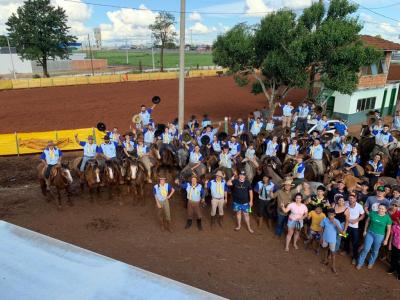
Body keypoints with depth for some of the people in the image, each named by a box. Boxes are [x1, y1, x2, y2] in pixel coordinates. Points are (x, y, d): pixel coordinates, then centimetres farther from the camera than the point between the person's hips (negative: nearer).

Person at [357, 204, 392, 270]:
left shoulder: (388, 218, -11)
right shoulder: (373, 213, -7)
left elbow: (388, 230, -4)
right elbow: (367, 221, 6)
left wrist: (386, 239, -3)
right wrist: (365, 231, 8)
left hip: (380, 236, -1)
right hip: (370, 233, 1)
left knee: (375, 251, 15)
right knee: (366, 249, 1)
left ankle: (371, 263, 38)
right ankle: (360, 263, 17)